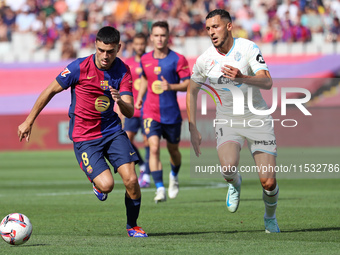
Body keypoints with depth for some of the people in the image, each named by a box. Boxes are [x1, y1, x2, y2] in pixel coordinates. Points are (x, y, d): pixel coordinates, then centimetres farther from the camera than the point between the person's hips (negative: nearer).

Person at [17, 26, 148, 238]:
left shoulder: (123, 71, -6)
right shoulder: (79, 68, -15)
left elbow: (130, 112, -11)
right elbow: (50, 91, -2)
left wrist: (120, 101, -36)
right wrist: (28, 122, 3)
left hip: (113, 131, 3)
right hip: (84, 136, -3)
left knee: (131, 180, -12)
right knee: (106, 184, -20)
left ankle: (133, 226, 14)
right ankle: (96, 183, 19)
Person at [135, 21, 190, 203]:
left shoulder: (178, 59, -8)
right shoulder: (145, 60, 3)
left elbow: (189, 84, -9)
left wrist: (171, 87, -26)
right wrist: (139, 97, 12)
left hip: (172, 113, -1)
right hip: (150, 112, 1)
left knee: (173, 149, 14)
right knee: (154, 147, -16)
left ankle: (174, 176, 47)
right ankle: (160, 190, -17)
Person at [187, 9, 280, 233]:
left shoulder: (248, 48, -12)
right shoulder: (205, 59, -4)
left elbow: (267, 82, -23)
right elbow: (192, 91, 11)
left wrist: (242, 77, -43)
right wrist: (193, 129, 8)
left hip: (257, 117, -1)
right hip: (228, 120, 1)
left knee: (268, 183, -8)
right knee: (228, 166, -29)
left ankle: (270, 218, 24)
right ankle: (235, 184, 9)